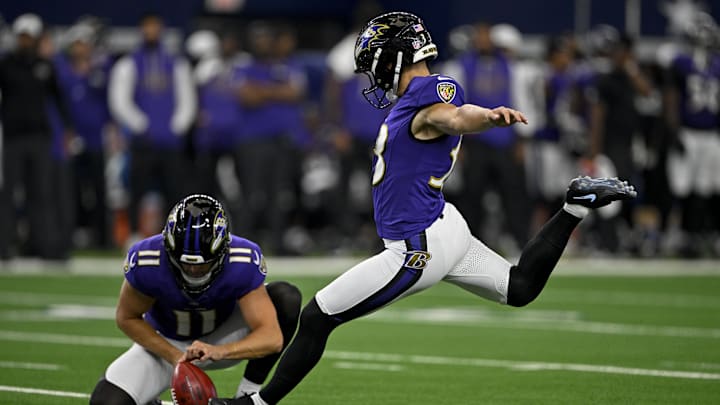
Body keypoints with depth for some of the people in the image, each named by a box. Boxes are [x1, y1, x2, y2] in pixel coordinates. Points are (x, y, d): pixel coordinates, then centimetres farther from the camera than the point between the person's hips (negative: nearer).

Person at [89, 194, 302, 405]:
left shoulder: (242, 262, -32)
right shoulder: (146, 262, -31)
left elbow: (272, 337, -34)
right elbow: (127, 318, -12)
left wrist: (218, 351, -51)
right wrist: (175, 357, -23)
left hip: (223, 339, 0)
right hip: (167, 344, 0)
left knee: (286, 297, -26)